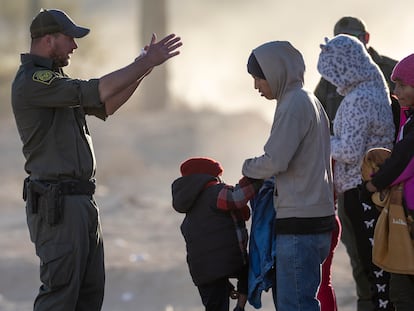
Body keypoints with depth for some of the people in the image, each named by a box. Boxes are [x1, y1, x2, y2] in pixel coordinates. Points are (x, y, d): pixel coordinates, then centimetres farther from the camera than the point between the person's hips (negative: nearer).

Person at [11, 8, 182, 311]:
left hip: (81, 201, 10)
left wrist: (144, 66, 12)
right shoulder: (32, 81, -14)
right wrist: (146, 63, -13)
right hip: (57, 204, -10)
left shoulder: (54, 81, 19)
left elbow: (104, 107, 20)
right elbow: (97, 92, -21)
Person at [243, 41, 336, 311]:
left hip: (299, 223, -10)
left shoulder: (294, 104, -12)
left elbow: (275, 161, -18)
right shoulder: (310, 101, 18)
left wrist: (247, 167, 2)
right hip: (317, 218, 10)